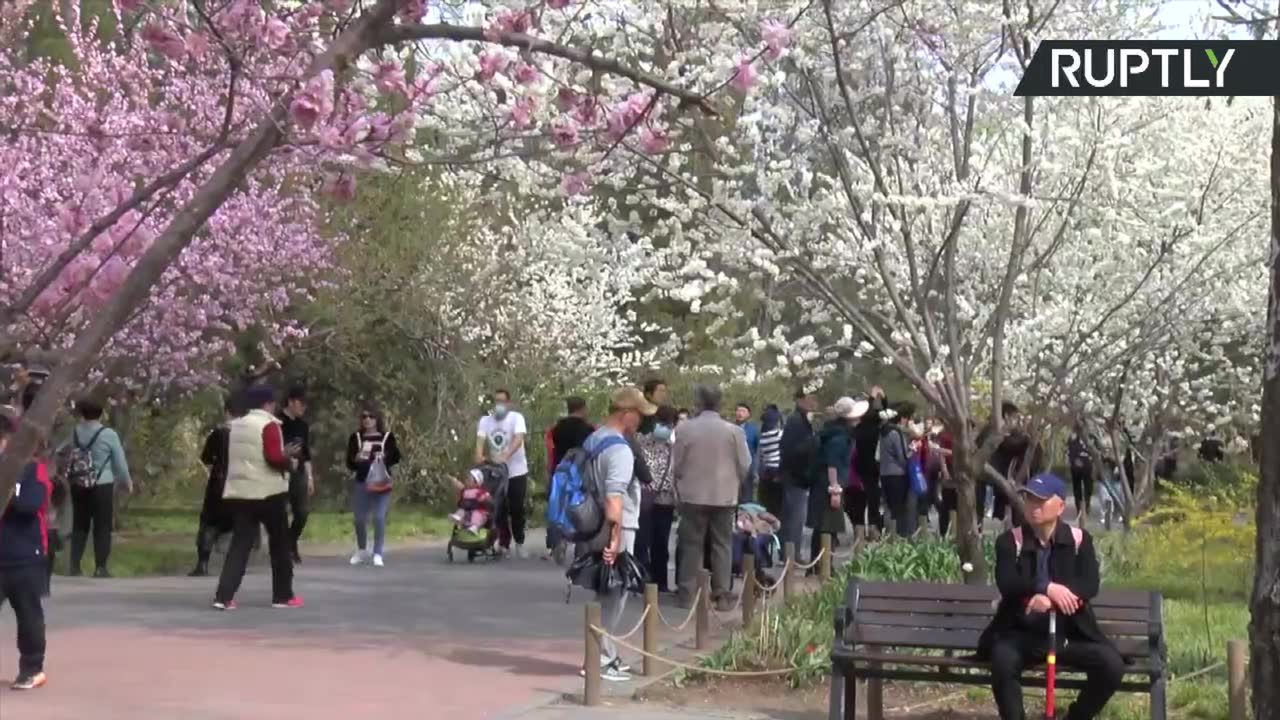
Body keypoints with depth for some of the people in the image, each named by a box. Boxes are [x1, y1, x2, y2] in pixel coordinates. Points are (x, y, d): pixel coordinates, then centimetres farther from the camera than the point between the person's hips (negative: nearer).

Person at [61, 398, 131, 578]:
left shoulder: (75, 433, 2)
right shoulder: (109, 434, -7)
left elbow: (60, 453, 17)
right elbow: (120, 462, -1)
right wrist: (126, 482, 13)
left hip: (79, 485, 3)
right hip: (102, 485, -3)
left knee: (79, 525, 11)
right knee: (102, 526, 3)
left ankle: (74, 566, 9)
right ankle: (100, 568, 0)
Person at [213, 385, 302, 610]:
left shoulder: (235, 425, 12)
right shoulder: (268, 425, -10)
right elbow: (274, 458, -20)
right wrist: (289, 460, 1)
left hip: (238, 492, 6)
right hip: (268, 492, -6)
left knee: (239, 545, 2)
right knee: (280, 543, 10)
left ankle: (224, 596, -12)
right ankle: (283, 595, 16)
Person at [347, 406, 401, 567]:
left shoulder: (387, 436, 2)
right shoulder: (356, 437, 5)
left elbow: (396, 458, 0)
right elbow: (349, 463, 4)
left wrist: (384, 457, -18)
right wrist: (356, 459, -18)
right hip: (361, 483, 2)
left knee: (379, 518, -10)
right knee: (359, 518, 8)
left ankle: (378, 553, -1)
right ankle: (362, 550, 28)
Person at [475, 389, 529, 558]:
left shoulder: (516, 418, -7)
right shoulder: (485, 420, 4)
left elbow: (518, 439, -22)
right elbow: (480, 439, -10)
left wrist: (505, 456, -38)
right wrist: (479, 455, -32)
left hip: (516, 471, -3)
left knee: (517, 510, 1)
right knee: (500, 510, 3)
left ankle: (519, 542, 17)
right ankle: (504, 544, 10)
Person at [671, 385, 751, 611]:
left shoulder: (685, 429, -7)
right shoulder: (733, 430, -7)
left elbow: (676, 465, 0)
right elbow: (745, 465, -1)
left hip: (693, 495, 0)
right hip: (724, 495, 0)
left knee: (691, 544, 7)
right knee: (722, 545, 7)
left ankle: (687, 594, 8)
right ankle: (722, 595, 6)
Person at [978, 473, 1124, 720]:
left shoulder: (1079, 539, 4)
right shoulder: (1010, 540, 0)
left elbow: (1090, 585, -12)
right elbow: (1007, 583, -17)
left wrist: (1049, 599, -30)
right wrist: (1047, 587, -35)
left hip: (1071, 634, 2)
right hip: (1022, 633, -1)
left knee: (1112, 665, -22)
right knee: (1003, 659, -34)